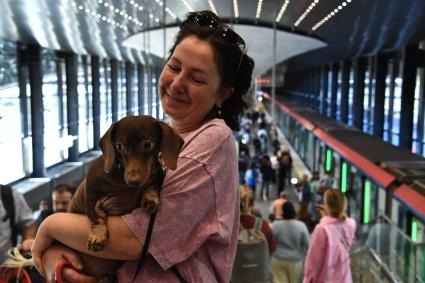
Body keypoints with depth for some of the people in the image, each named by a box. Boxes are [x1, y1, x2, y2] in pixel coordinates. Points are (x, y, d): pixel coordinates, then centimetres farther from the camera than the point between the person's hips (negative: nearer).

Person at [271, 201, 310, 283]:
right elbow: (307, 244, -7)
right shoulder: (301, 226, -11)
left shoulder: (275, 225, -12)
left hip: (278, 260, -1)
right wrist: (301, 255, 9)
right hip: (295, 261, 1)